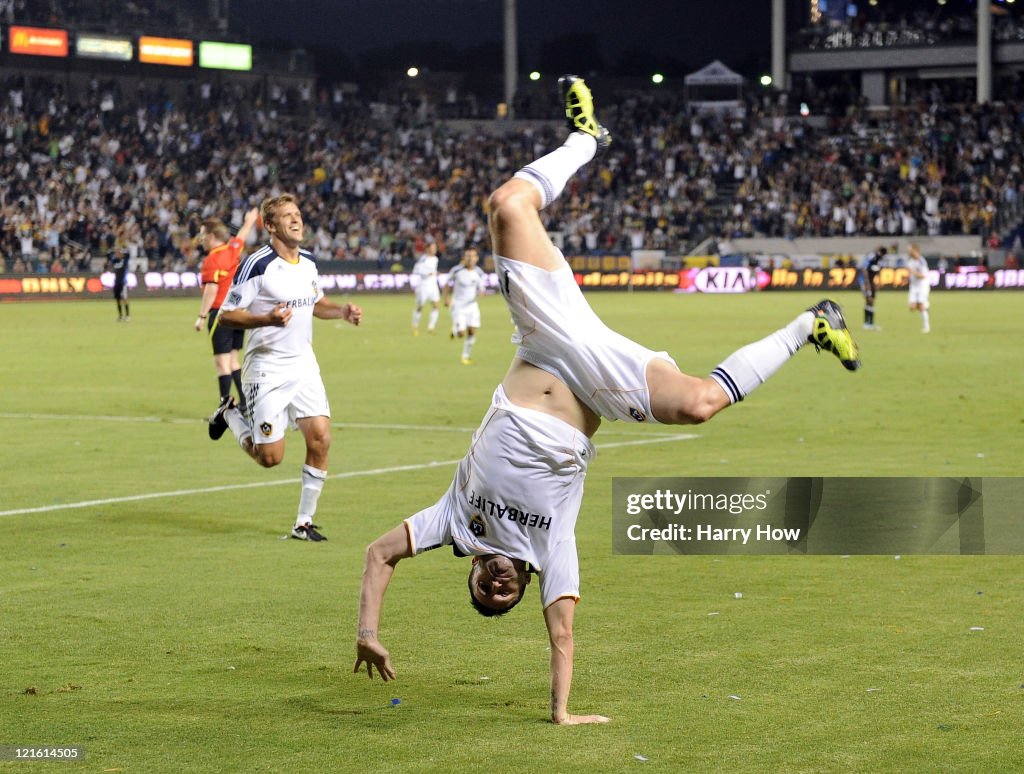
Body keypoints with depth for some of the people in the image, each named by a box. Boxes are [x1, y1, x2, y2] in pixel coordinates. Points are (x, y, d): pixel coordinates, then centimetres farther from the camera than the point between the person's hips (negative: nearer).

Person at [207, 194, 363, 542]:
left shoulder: (308, 262, 7)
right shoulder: (257, 264, -15)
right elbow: (226, 314, -14)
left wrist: (342, 311, 5)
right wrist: (266, 319, -29)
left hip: (303, 365, 6)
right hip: (267, 369, -6)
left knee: (320, 439, -8)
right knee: (270, 457, -5)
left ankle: (304, 523, 6)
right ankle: (231, 414, 25)